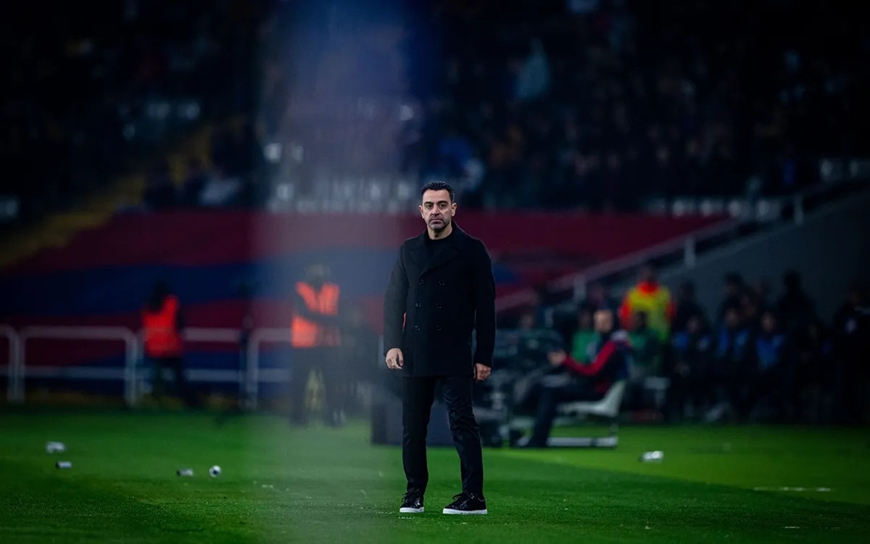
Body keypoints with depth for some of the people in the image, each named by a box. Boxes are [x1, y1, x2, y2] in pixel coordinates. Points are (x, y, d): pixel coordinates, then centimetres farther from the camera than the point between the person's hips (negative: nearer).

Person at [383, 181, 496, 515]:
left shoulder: (472, 251, 2)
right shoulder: (408, 251, 12)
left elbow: (485, 305, 0)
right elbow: (394, 299, 12)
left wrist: (484, 356, -6)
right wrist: (392, 344, -1)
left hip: (455, 356, -4)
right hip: (415, 356, 4)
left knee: (462, 423, -8)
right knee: (412, 427, 5)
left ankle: (474, 497, -8)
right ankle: (414, 495, 13)